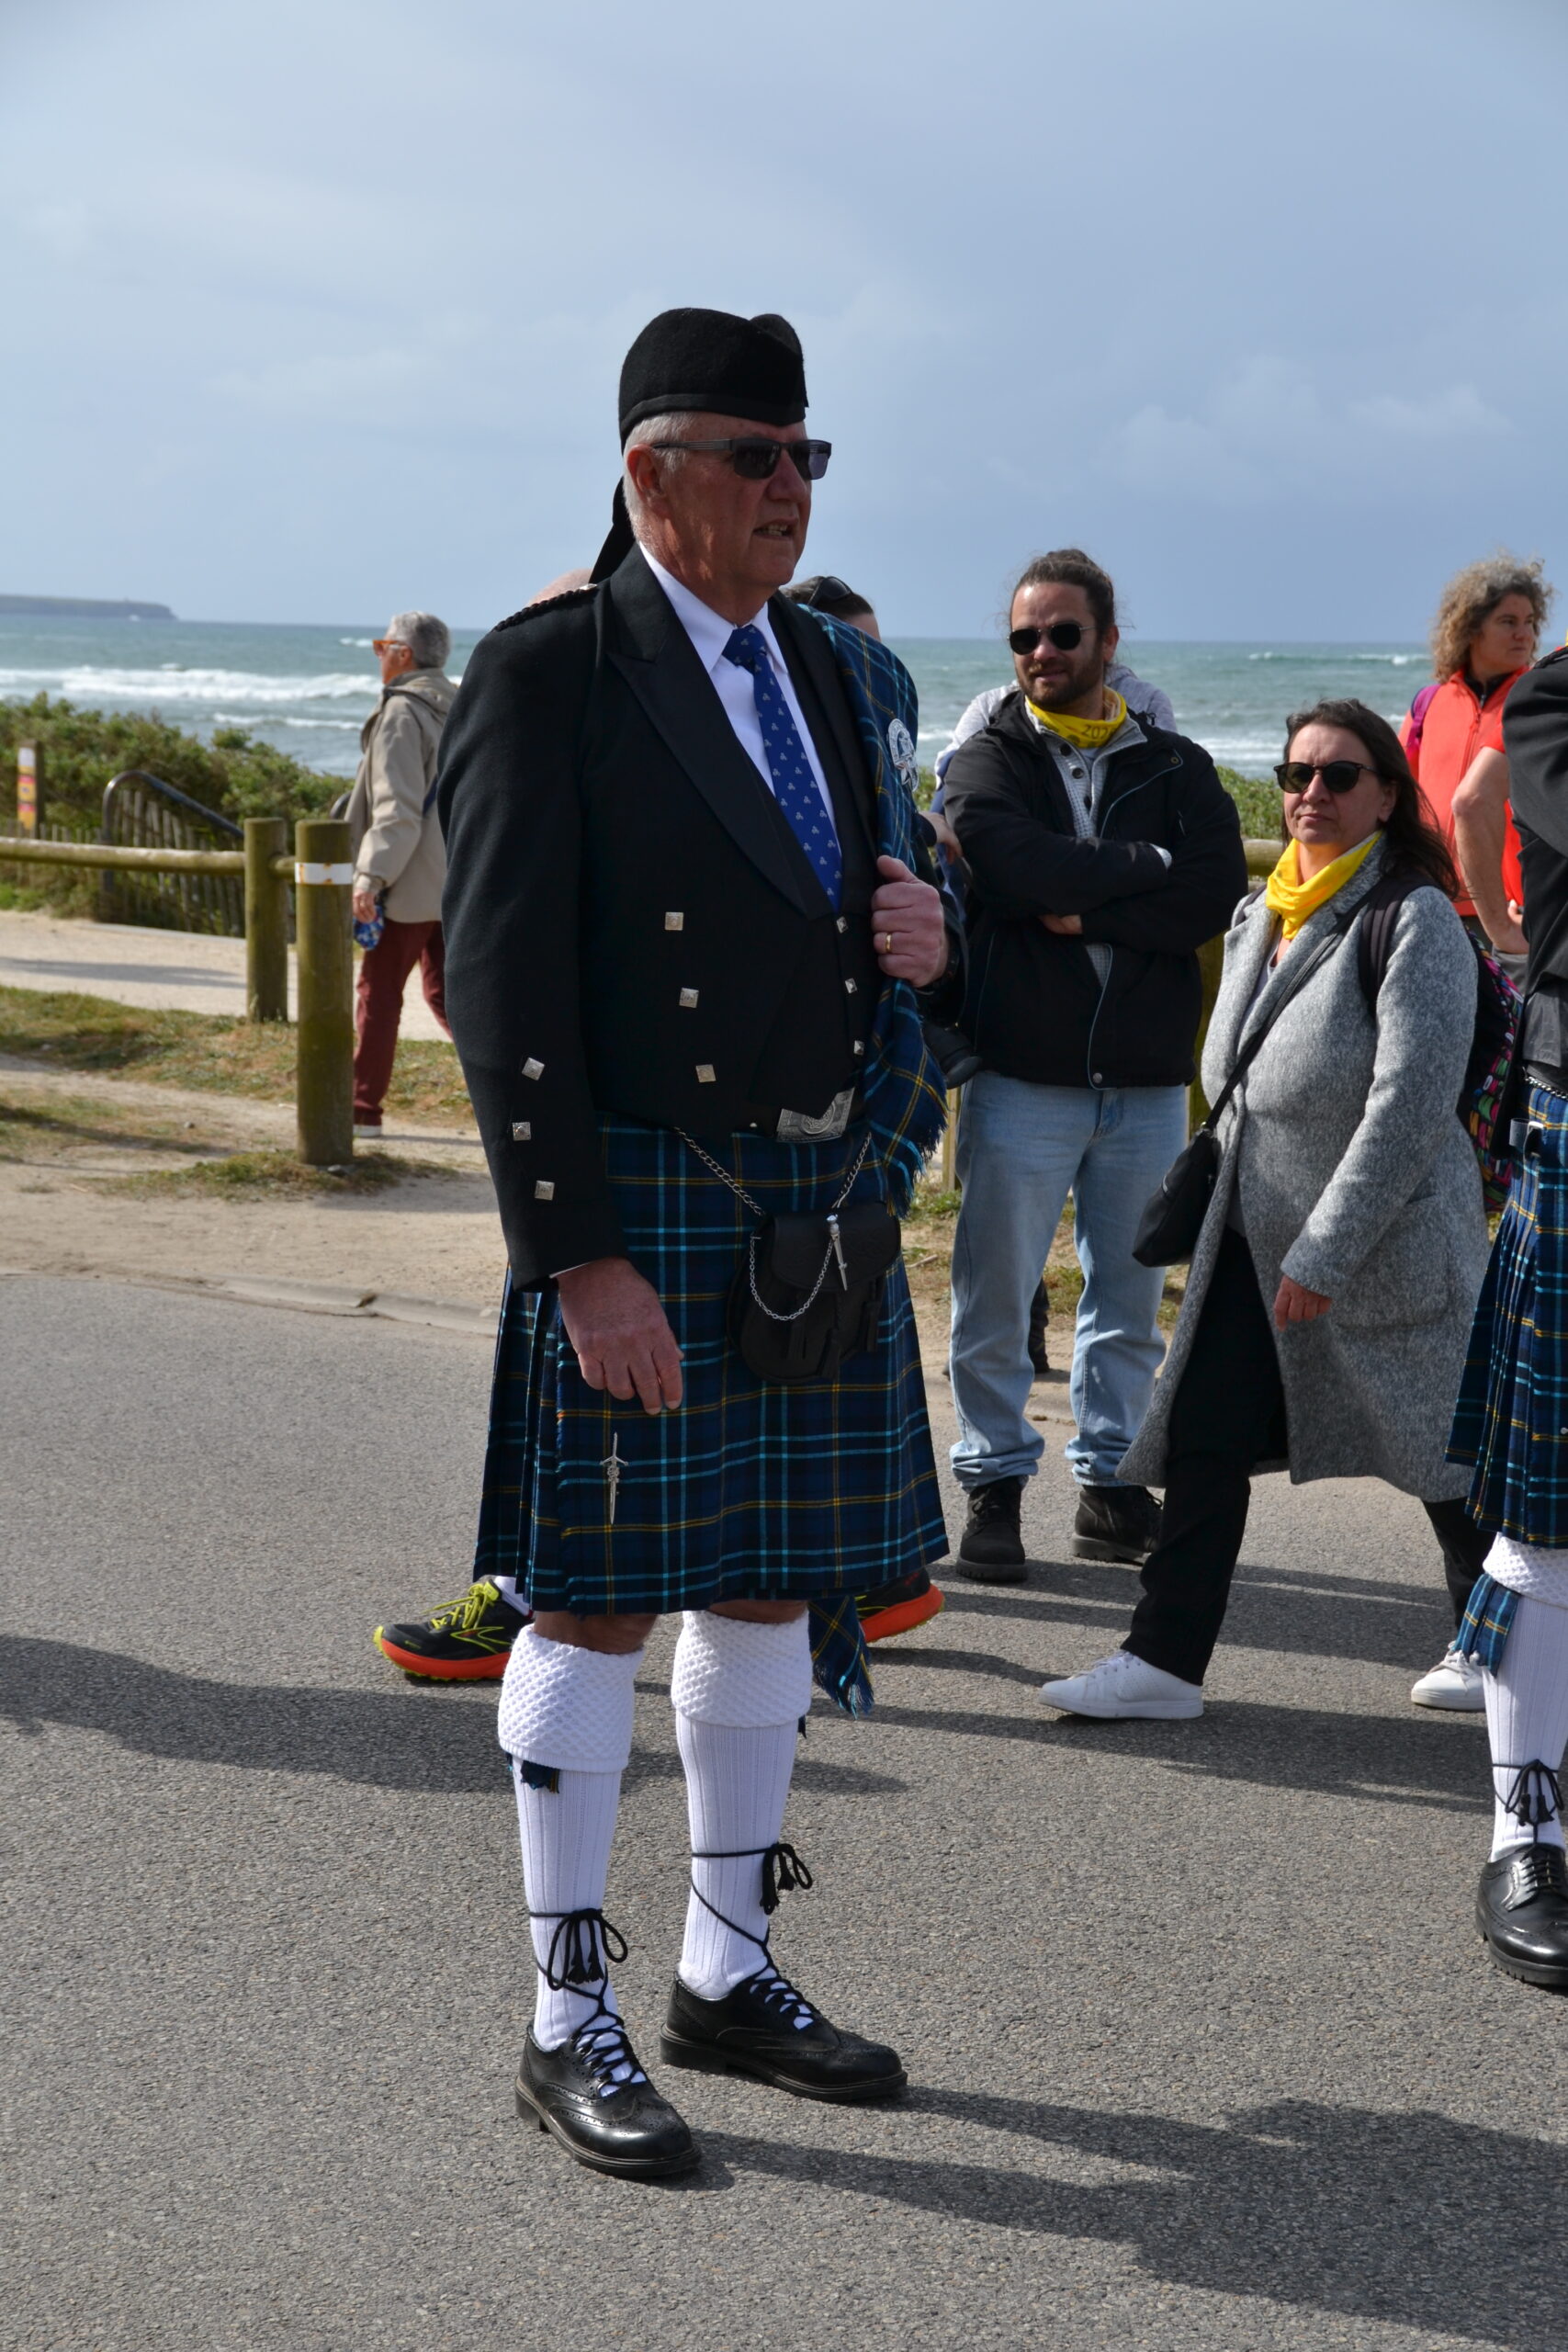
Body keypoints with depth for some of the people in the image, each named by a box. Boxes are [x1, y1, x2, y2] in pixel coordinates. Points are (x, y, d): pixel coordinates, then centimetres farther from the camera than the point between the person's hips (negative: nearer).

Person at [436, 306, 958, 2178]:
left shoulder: (839, 674, 13)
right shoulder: (548, 670, -9)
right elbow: (504, 981, -14)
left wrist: (928, 941, -3)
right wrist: (582, 1262, -19)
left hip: (823, 1214, 7)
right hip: (638, 1212, -7)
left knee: (772, 1587, 14)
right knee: (602, 1601, 1)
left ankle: (727, 1970, 29)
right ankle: (570, 2020, 14)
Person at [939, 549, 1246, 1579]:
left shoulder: (1177, 768, 10)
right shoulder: (989, 760, 4)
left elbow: (1220, 892, -6)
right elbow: (1021, 867, -16)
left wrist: (1087, 915, -13)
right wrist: (1147, 866, -7)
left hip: (1147, 1078, 3)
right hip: (1022, 1074, -2)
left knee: (1131, 1297, 10)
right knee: (996, 1298, 0)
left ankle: (1112, 1478, 22)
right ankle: (996, 1484, 13)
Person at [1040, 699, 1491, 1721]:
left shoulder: (1416, 920, -15)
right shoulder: (1259, 916, 9)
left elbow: (1411, 1103, -21)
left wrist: (1323, 1253, -21)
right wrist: (1249, 1212, 16)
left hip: (1385, 1244, -7)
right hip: (1256, 1235, 7)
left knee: (1445, 1458, 6)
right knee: (1203, 1442, 3)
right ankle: (1166, 1661, 11)